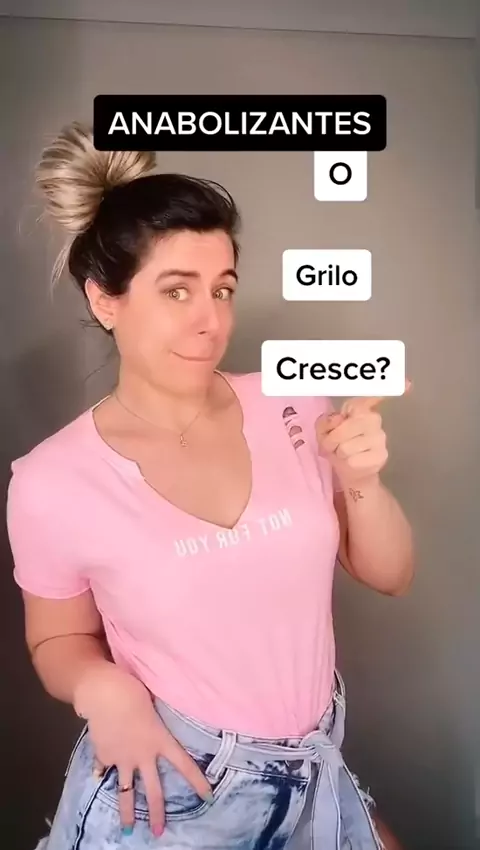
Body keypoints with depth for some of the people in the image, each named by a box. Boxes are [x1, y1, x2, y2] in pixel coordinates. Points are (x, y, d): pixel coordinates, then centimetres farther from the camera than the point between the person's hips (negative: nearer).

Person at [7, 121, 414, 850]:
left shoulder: (294, 408, -11)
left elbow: (389, 575, -3)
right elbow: (59, 641, -1)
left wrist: (361, 481, -21)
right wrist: (102, 688, -21)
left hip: (313, 781, 4)